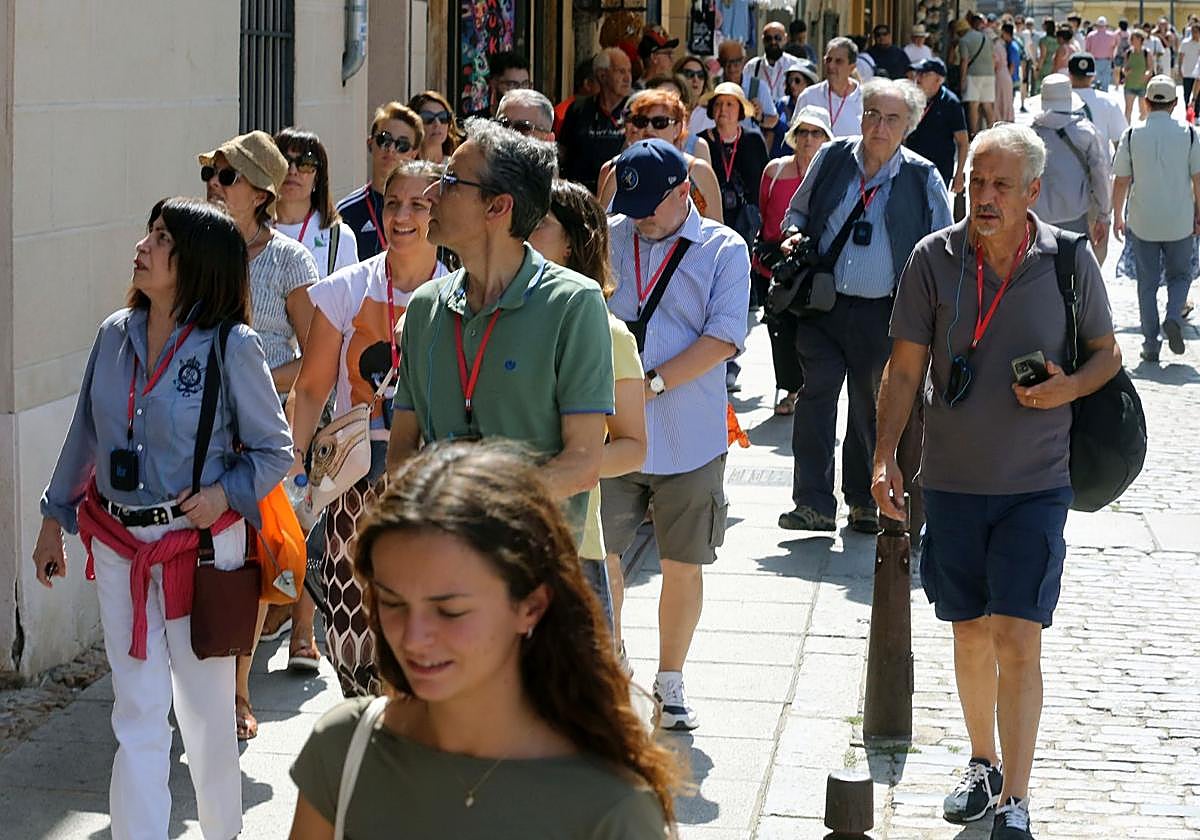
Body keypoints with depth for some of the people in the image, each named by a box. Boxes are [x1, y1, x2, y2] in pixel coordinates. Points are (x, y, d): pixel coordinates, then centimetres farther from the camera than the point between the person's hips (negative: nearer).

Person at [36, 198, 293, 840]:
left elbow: (273, 448, -3)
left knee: (205, 707, 9)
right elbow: (84, 436, 12)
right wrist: (54, 520, 17)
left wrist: (224, 492, -18)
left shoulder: (232, 347, -12)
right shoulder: (115, 335, 1)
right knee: (137, 715, 6)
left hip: (201, 543, -3)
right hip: (118, 545, 4)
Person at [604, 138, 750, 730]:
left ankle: (669, 683, 23)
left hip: (690, 437, -1)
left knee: (683, 566, 7)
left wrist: (654, 383, -17)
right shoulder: (608, 238, 7)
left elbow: (723, 337, -9)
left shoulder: (723, 249, 0)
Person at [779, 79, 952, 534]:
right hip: (824, 305, 1)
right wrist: (795, 237, -3)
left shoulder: (922, 178, -3)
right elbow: (798, 212, 18)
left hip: (883, 313, -1)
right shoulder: (831, 159, 1)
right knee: (815, 399, -7)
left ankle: (863, 501, 25)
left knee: (871, 409, 9)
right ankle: (813, 504, -3)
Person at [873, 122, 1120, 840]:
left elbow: (1107, 352, 7)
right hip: (953, 480, 2)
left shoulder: (1069, 261, -5)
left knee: (1016, 639, -10)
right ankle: (984, 766, 34)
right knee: (970, 633, 14)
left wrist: (1069, 387, -14)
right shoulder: (935, 258, -3)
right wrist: (885, 457, -7)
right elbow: (905, 369, 2)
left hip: (1036, 484, -2)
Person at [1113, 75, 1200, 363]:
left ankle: (1150, 344, 8)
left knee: (1147, 283, 10)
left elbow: (1121, 180, -2)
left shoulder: (1132, 135, -5)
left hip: (1143, 223, 0)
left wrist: (1118, 217, 10)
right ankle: (1174, 317, -9)